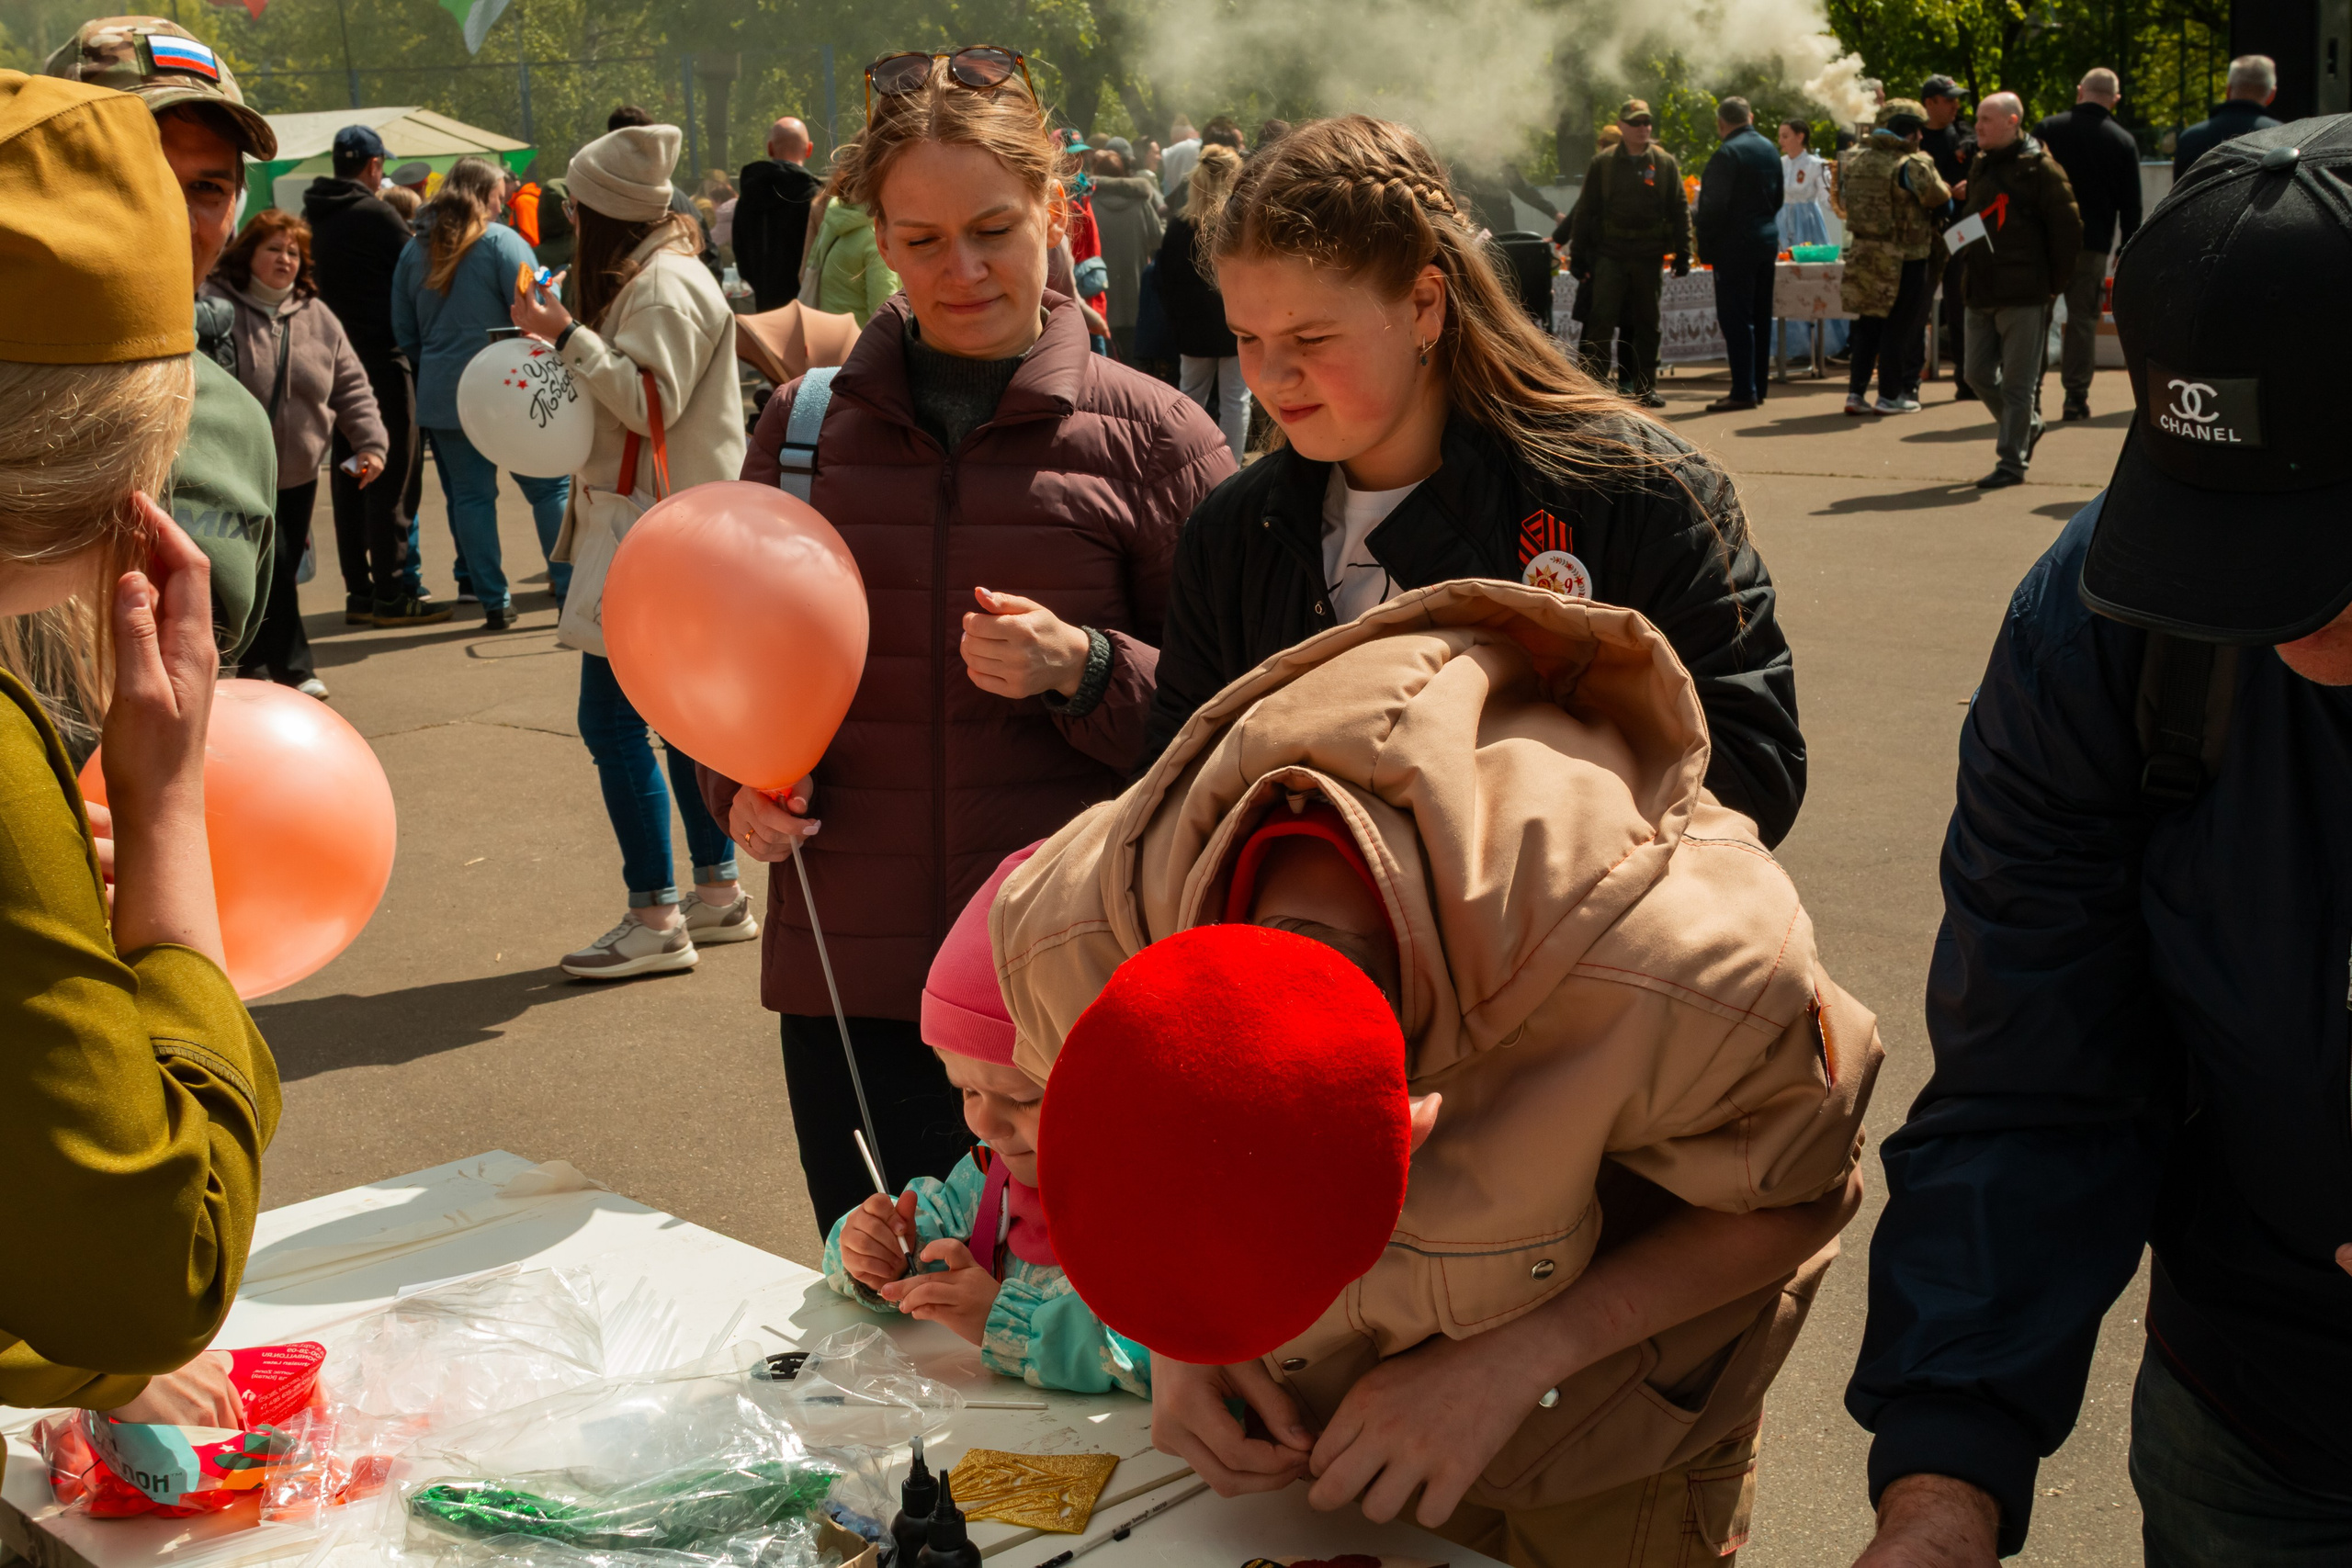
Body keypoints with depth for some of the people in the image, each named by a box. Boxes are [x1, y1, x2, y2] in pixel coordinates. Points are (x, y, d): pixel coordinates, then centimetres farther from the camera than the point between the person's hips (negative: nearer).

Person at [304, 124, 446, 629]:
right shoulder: (375, 214, -12)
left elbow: (314, 282, 16)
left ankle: (358, 591, 15)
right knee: (388, 478, -4)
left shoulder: (312, 217, 9)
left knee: (346, 478, 11)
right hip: (381, 359, -7)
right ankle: (391, 593, -4)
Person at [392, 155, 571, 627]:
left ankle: (493, 601, 6)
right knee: (550, 487, 4)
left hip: (441, 394, 4)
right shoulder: (502, 242, -7)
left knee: (469, 495, 8)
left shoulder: (414, 250, 9)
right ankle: (571, 589, 0)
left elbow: (403, 332, 14)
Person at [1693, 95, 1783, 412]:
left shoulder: (1728, 153, -15)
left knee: (1735, 318, -6)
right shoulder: (1769, 149, 10)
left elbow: (1715, 205, -18)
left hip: (1734, 245, -8)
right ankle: (1759, 385, 17)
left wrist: (1698, 224, -1)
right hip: (1767, 240, 8)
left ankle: (1744, 391, -7)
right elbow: (1777, 198, 15)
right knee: (1760, 317, 12)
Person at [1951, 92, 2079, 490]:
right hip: (1982, 293, 8)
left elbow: (2069, 230, -9)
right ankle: (2027, 427, 33)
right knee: (1979, 374, 12)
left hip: (2024, 296, -8)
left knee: (2018, 383, -2)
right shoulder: (1980, 165, 13)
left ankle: (2012, 460, 3)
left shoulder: (2039, 168, -9)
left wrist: (2053, 283, -8)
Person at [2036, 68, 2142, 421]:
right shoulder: (2124, 142, 2)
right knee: (2083, 317, 6)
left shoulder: (2048, 128, 0)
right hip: (2093, 244, 0)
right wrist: (2127, 253, 11)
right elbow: (2131, 206, 4)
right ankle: (2076, 396, 5)